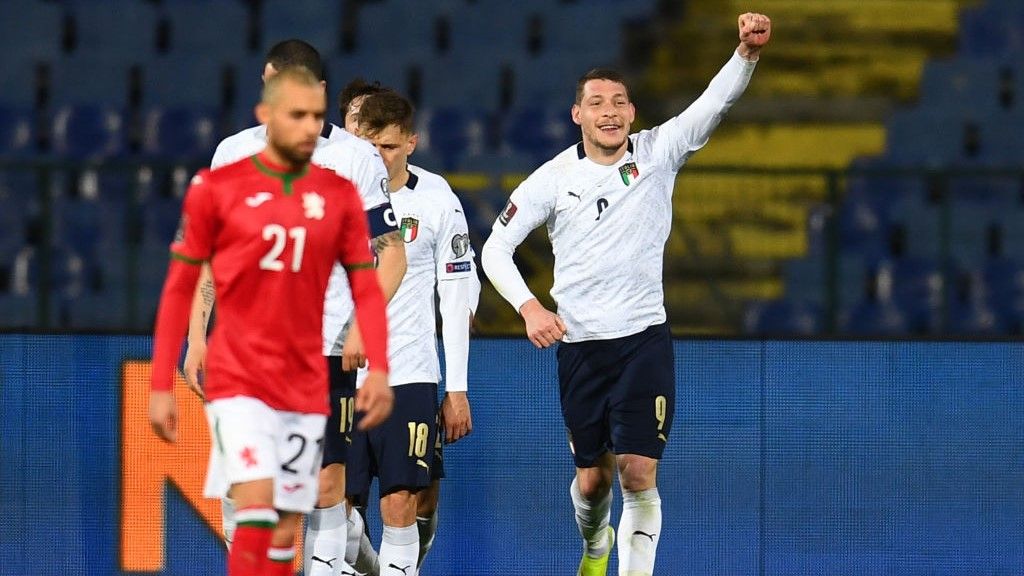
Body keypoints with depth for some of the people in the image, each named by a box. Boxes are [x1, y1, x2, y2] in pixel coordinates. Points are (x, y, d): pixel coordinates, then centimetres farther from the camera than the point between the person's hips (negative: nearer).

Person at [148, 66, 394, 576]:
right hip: (238, 380, -3)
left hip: (305, 389, 3)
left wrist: (378, 370, -7)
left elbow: (366, 289, 9)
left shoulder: (339, 195, 6)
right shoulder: (216, 187, -1)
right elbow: (179, 289, 3)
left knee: (286, 532, 4)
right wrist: (161, 386, 0)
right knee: (256, 506, -20)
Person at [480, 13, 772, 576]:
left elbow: (716, 100, -16)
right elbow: (495, 248, 1)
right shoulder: (554, 178, -2)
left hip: (644, 339, -1)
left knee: (639, 476, -12)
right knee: (592, 477, 12)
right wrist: (528, 307, -14)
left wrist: (748, 51, -34)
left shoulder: (657, 154, -3)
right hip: (579, 342, 1)